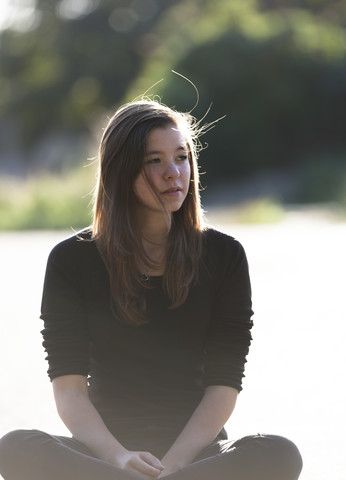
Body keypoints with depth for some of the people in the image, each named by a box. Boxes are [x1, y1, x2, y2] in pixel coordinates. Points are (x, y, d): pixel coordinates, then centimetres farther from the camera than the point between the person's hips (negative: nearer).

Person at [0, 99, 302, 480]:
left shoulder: (223, 256, 7)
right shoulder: (72, 260, 5)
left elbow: (223, 385, 0)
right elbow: (68, 389, -3)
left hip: (194, 448, 1)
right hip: (103, 446, -1)